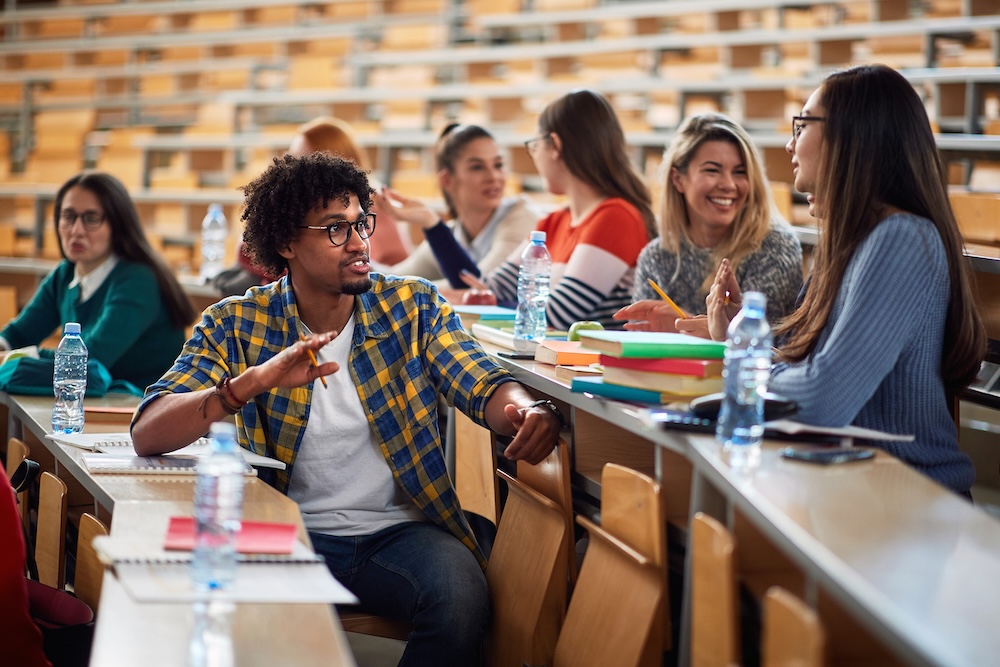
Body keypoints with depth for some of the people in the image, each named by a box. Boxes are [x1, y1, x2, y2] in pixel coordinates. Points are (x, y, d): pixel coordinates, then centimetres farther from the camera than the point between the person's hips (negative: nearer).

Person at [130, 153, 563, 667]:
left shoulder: (414, 307, 4)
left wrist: (527, 411, -35)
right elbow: (147, 434, -12)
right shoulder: (235, 325, -1)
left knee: (460, 598, -30)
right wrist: (254, 382, -28)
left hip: (399, 529, 1)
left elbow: (482, 387, -9)